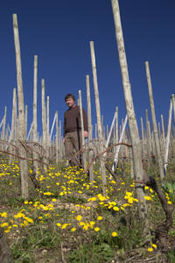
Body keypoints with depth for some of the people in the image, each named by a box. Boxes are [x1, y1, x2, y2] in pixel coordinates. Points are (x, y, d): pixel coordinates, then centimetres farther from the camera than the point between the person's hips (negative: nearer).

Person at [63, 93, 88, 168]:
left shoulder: (79, 109, 10)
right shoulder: (66, 112, 27)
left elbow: (85, 120, -3)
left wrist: (85, 130, -18)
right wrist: (64, 137, 17)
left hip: (77, 133, -5)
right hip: (68, 134, 5)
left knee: (79, 152, -14)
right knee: (68, 153, -11)